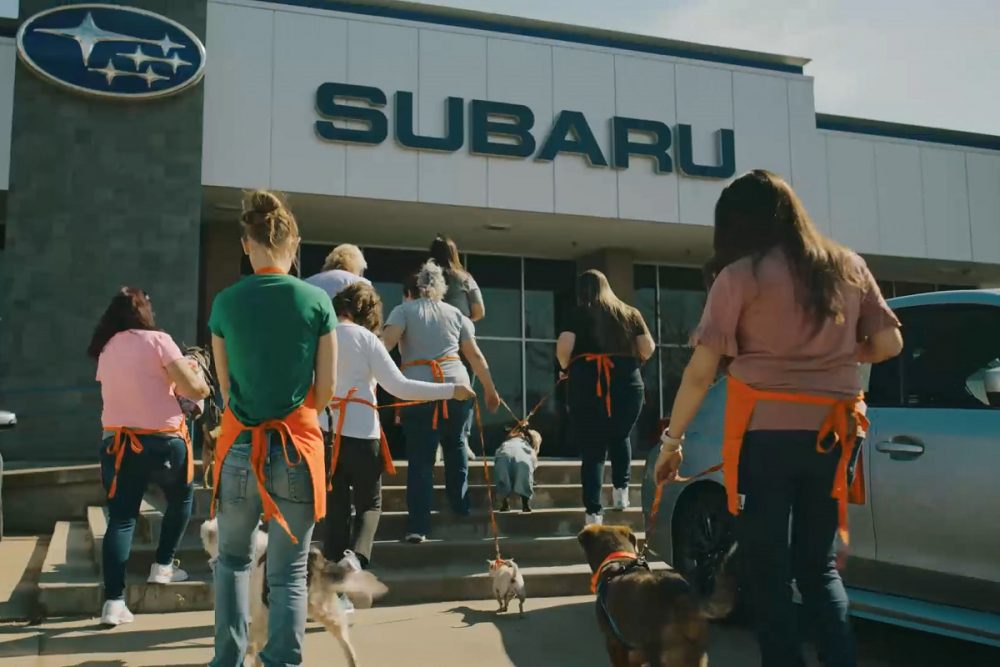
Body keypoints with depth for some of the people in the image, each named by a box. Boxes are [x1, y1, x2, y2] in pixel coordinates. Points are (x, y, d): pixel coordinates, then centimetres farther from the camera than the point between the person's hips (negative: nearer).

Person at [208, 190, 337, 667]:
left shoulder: (225, 302, -1)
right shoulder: (317, 301, -4)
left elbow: (226, 390, 5)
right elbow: (325, 391, -1)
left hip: (239, 445, 1)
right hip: (298, 447, -1)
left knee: (233, 559, 23)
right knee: (289, 574, 9)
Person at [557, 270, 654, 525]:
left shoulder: (579, 314, 4)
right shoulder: (631, 313, 11)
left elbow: (563, 348, -9)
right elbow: (648, 348, 5)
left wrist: (568, 368, 9)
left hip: (587, 384, -2)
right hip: (627, 384, 2)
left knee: (592, 448, 2)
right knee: (620, 437, 27)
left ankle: (594, 512, -6)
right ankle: (621, 491, 23)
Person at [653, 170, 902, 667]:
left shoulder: (739, 275, -6)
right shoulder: (848, 266, 7)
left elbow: (701, 370, -8)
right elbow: (889, 343, 9)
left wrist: (672, 438, 0)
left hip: (764, 433, -4)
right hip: (830, 433, 5)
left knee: (766, 570, 7)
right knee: (819, 565, 16)